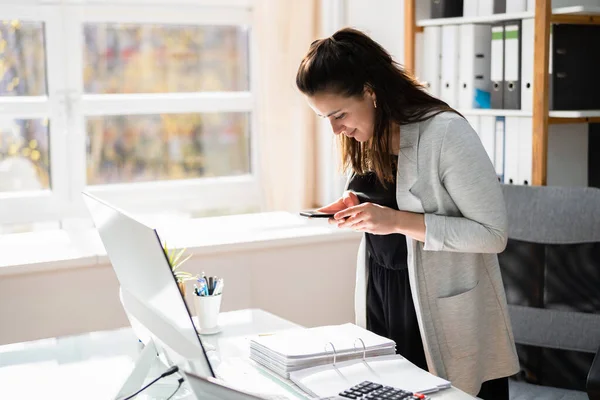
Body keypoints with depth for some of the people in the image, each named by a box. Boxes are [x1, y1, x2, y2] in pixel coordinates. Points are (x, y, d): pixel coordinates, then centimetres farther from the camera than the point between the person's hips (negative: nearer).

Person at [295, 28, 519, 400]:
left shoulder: (446, 132, -19)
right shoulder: (365, 139, 4)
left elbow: (493, 234, -19)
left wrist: (399, 221, -25)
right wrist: (357, 207, -2)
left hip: (444, 314, -6)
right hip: (381, 300, 6)